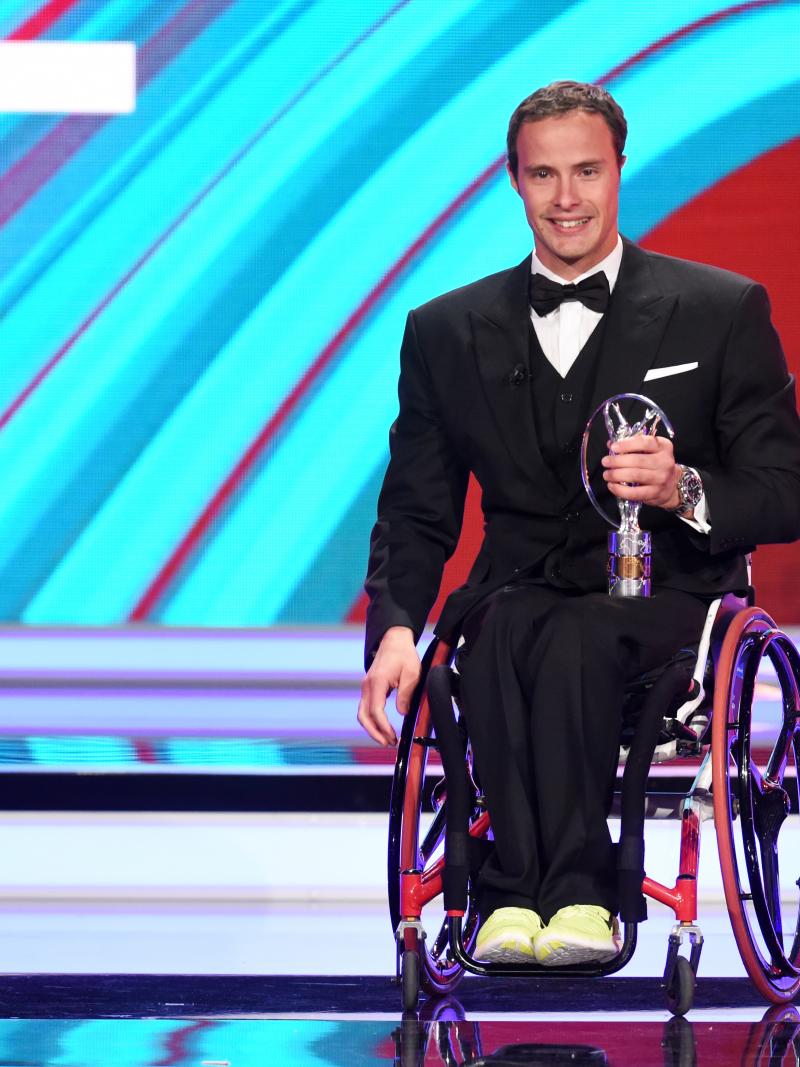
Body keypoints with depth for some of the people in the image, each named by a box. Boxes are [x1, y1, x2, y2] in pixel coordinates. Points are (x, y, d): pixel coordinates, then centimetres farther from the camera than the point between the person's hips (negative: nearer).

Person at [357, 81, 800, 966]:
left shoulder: (723, 312, 4)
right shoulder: (447, 332, 12)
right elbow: (415, 511, 12)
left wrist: (685, 490, -20)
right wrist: (395, 629, -7)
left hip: (663, 597, -2)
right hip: (523, 588, 2)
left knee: (576, 641, -36)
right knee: (501, 635, -34)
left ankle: (521, 891, -35)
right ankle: (575, 894, -38)